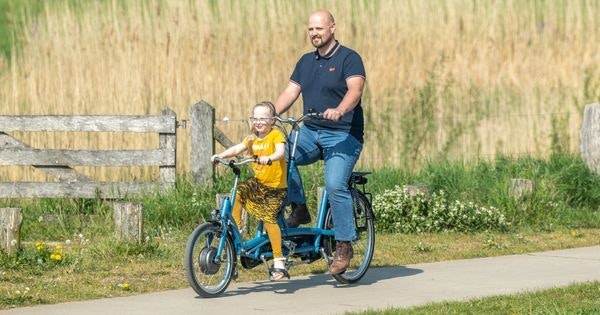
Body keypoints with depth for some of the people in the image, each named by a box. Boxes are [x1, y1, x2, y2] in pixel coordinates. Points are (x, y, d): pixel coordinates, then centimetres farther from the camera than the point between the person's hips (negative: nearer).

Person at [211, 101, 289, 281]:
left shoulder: (276, 135, -9)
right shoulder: (252, 139, 8)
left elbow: (281, 151, -27)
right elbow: (237, 149, -4)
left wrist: (269, 158, -48)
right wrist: (221, 155, -22)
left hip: (275, 187, -6)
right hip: (258, 183, 6)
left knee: (268, 219, -16)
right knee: (238, 193, -17)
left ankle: (279, 261, -8)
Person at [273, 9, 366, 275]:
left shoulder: (349, 58, -4)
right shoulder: (306, 62, 16)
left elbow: (355, 89, -20)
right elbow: (291, 92, 10)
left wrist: (339, 110, -40)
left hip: (343, 135, -6)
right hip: (310, 132, 6)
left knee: (335, 184, -24)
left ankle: (344, 245, -14)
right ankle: (298, 209, -7)